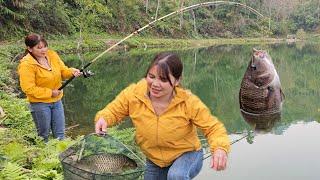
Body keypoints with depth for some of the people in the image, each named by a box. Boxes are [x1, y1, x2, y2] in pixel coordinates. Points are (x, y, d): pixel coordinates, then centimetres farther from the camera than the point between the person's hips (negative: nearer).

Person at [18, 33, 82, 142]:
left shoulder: (52, 55, -3)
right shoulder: (26, 65, -20)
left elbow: (62, 71, 4)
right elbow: (28, 88, -22)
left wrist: (72, 72, -19)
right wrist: (50, 93, -20)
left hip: (56, 100, 5)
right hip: (40, 103, -5)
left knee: (60, 134, 13)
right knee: (44, 135, 10)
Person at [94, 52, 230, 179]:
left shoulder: (188, 102, -27)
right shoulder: (133, 94, -21)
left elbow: (213, 127, -19)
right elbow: (113, 111, -6)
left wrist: (220, 148, -40)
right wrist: (103, 119, -29)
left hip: (187, 154, -4)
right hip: (154, 160, 4)